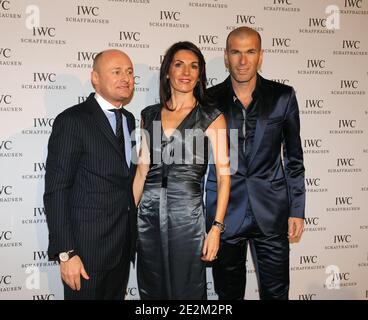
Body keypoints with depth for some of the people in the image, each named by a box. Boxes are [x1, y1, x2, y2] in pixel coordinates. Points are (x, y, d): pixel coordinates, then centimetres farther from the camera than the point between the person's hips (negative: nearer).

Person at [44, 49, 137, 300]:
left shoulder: (129, 119, 11)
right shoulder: (72, 121, -12)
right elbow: (56, 191, -15)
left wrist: (133, 237, 12)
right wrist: (66, 253, -19)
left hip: (124, 244, 7)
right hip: (88, 245, -6)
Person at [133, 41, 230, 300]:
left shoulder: (211, 118, -1)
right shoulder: (150, 115, 10)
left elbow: (224, 175, -5)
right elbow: (142, 170, 12)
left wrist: (217, 228, -12)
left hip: (187, 214, -3)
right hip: (148, 215, 4)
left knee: (186, 292, 8)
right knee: (151, 291, 15)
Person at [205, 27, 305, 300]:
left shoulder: (283, 97, 0)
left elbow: (294, 158, 5)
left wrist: (297, 210, 2)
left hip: (272, 213, 0)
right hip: (225, 212, 0)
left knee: (276, 292, 10)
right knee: (229, 293, 13)